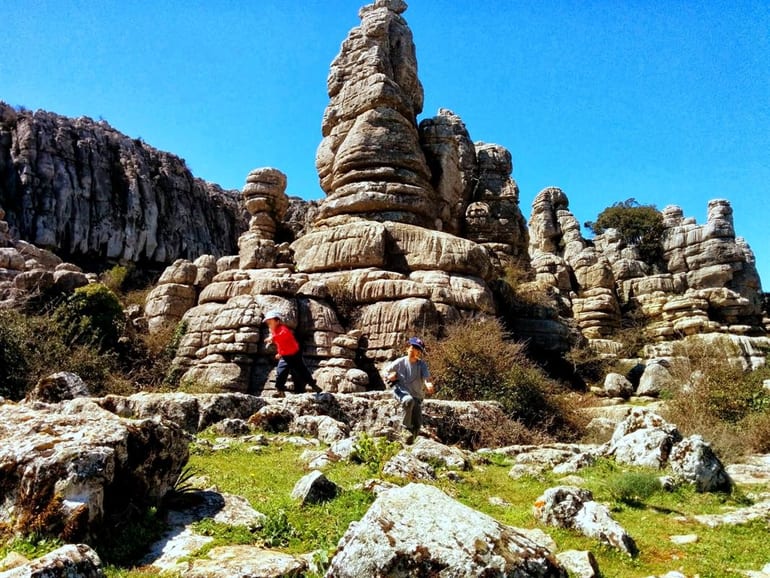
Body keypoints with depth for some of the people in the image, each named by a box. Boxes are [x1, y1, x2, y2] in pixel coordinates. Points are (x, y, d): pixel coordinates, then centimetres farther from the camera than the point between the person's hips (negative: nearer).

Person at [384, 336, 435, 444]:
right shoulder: (401, 361, -5)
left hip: (416, 396, 1)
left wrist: (428, 384, -50)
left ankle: (409, 443, 21)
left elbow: (427, 376, -27)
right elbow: (387, 369, 11)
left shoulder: (422, 364, -9)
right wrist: (388, 376, -12)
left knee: (417, 425, -4)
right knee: (409, 400, -38)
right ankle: (407, 427, -20)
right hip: (401, 391, -1)